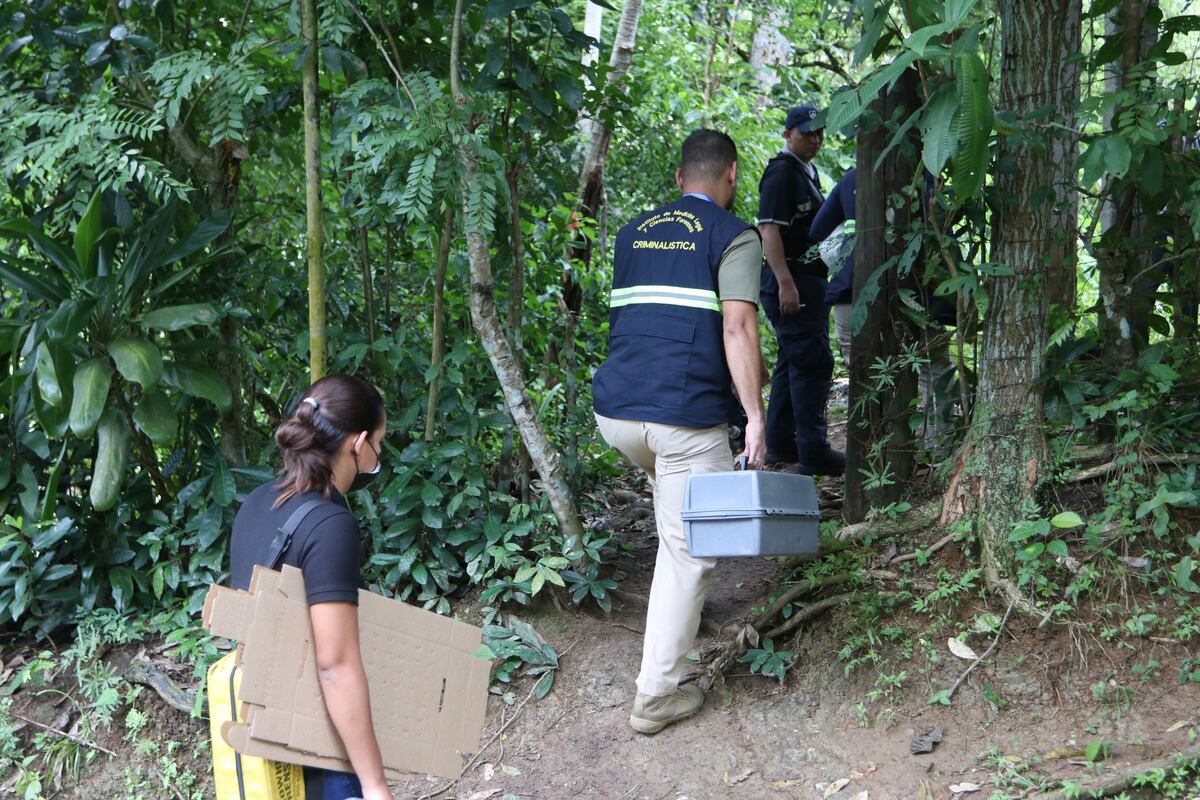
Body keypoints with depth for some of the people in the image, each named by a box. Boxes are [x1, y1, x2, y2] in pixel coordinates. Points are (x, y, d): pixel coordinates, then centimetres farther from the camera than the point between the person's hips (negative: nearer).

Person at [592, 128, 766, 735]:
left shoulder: (633, 233, 18)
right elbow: (738, 331, -13)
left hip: (615, 411, 7)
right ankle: (657, 695, 3)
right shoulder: (734, 236, -1)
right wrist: (755, 417, -13)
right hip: (686, 413, -7)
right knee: (688, 552, 1)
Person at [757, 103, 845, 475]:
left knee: (793, 361, 14)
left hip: (807, 277, 11)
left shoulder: (808, 171, 19)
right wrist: (785, 283, -27)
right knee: (813, 360, -12)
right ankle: (813, 452, -11)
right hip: (790, 280, -11)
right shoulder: (781, 172, -12)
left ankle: (781, 444, 21)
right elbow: (769, 229, -21)